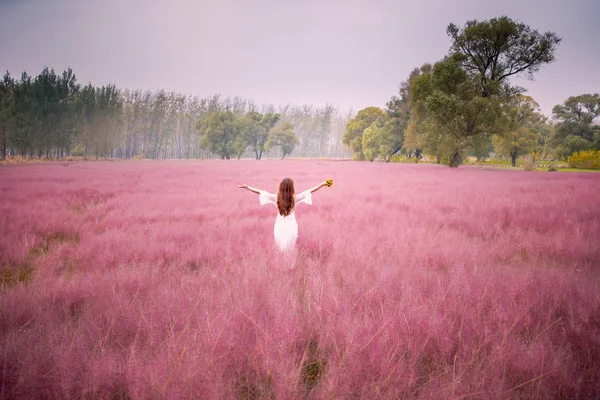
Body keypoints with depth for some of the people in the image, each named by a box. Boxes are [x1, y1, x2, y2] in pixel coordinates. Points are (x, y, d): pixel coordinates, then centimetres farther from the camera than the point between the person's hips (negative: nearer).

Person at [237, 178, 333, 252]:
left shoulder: (276, 197, -10)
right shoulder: (295, 198, -11)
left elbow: (260, 192, -6)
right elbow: (310, 191, -9)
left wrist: (246, 187, 0)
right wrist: (323, 184, -5)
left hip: (280, 226, 1)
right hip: (291, 226, -1)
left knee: (280, 250, 16)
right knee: (290, 250, 13)